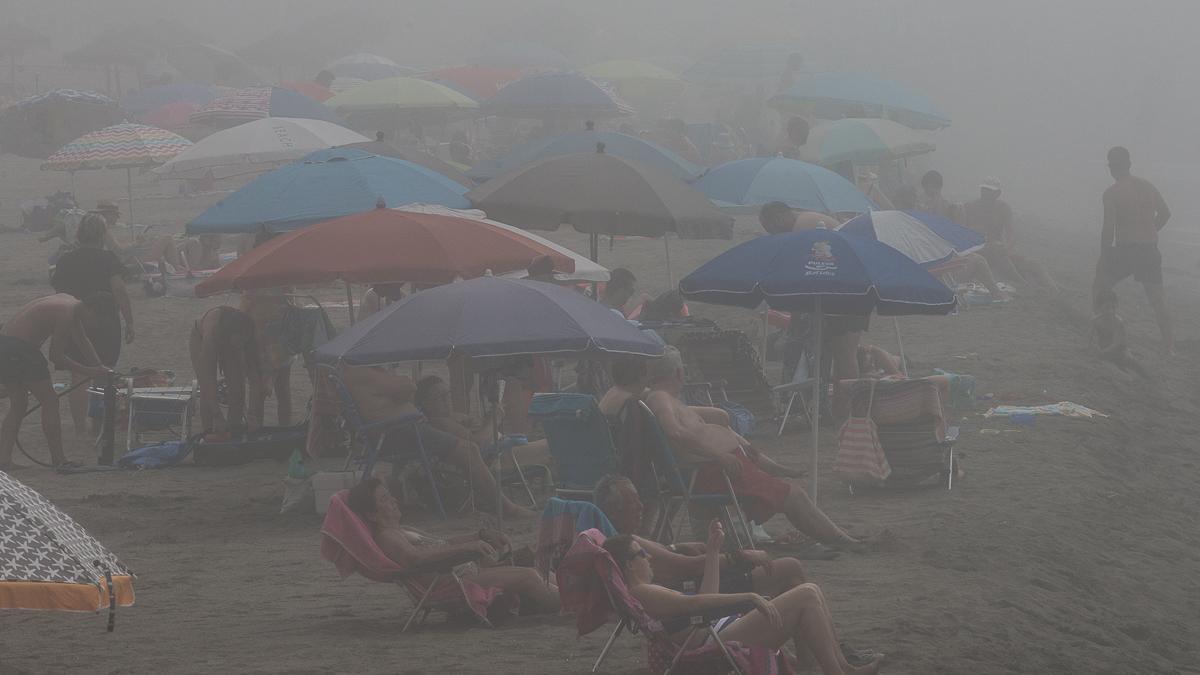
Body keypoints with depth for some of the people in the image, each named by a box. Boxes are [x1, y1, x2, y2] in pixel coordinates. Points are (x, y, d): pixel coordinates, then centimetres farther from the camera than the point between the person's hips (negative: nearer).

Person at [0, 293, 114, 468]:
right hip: (19, 349, -10)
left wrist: (100, 368, 23)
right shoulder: (66, 314, -12)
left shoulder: (69, 302, 18)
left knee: (18, 405, 18)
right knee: (50, 402, 1)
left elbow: (82, 340, 27)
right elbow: (56, 357, -11)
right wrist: (89, 372, -6)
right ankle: (58, 459, 3)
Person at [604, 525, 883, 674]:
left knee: (810, 592, 6)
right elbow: (692, 603, -23)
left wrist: (712, 550, 26)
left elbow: (705, 599, 28)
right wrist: (747, 598, -27)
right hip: (715, 642, -11)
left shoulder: (646, 592, 23)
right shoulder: (639, 593, -11)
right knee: (806, 597, -14)